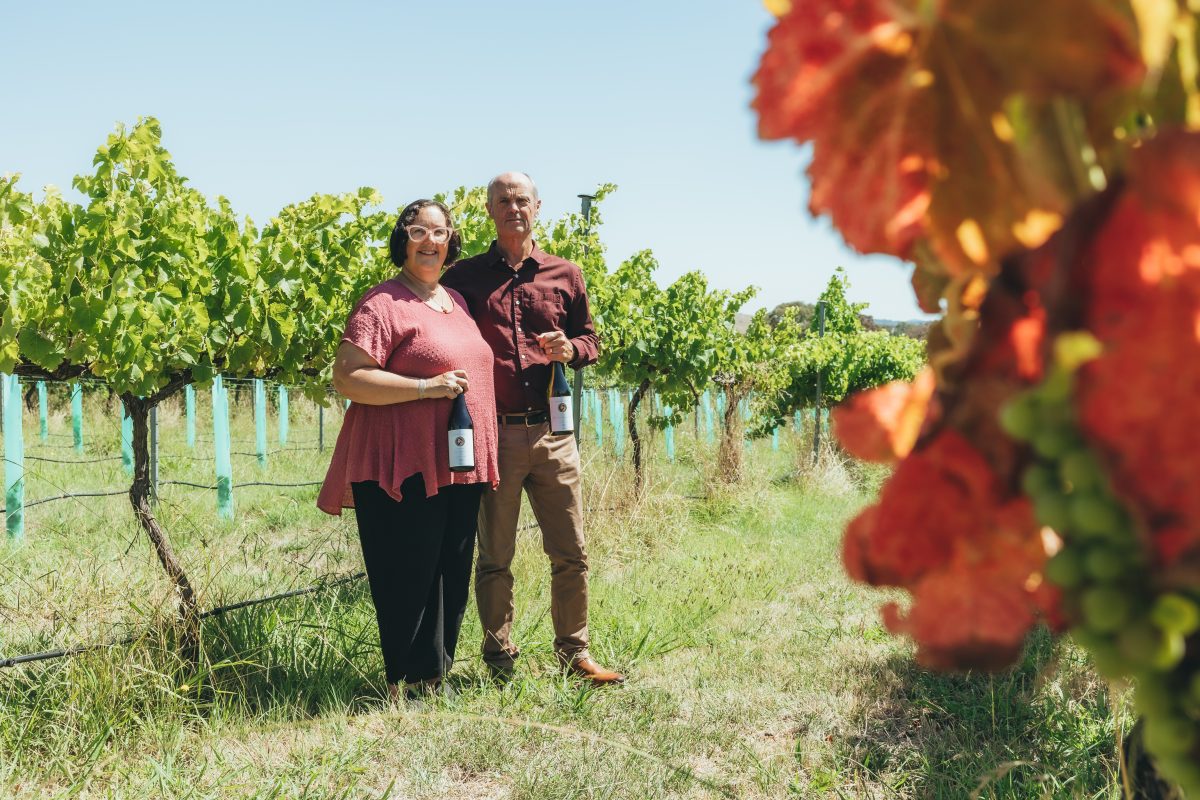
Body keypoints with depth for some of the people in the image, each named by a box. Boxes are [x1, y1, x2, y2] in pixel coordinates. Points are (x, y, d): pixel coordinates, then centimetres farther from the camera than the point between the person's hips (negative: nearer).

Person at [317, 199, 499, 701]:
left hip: (458, 468, 8)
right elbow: (346, 379, -16)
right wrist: (427, 387, -21)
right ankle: (405, 687, 8)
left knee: (452, 578, 12)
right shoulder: (383, 304, -8)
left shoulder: (457, 301, 18)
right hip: (405, 471, -8)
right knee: (409, 580, -4)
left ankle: (435, 678, 23)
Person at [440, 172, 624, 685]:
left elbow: (590, 340, 19)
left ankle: (573, 653, 19)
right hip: (493, 433, -2)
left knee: (571, 553, 5)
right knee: (494, 558, 6)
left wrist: (571, 348, -4)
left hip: (552, 431, 2)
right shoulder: (464, 277, 6)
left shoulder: (566, 276, 11)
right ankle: (499, 660, 17)